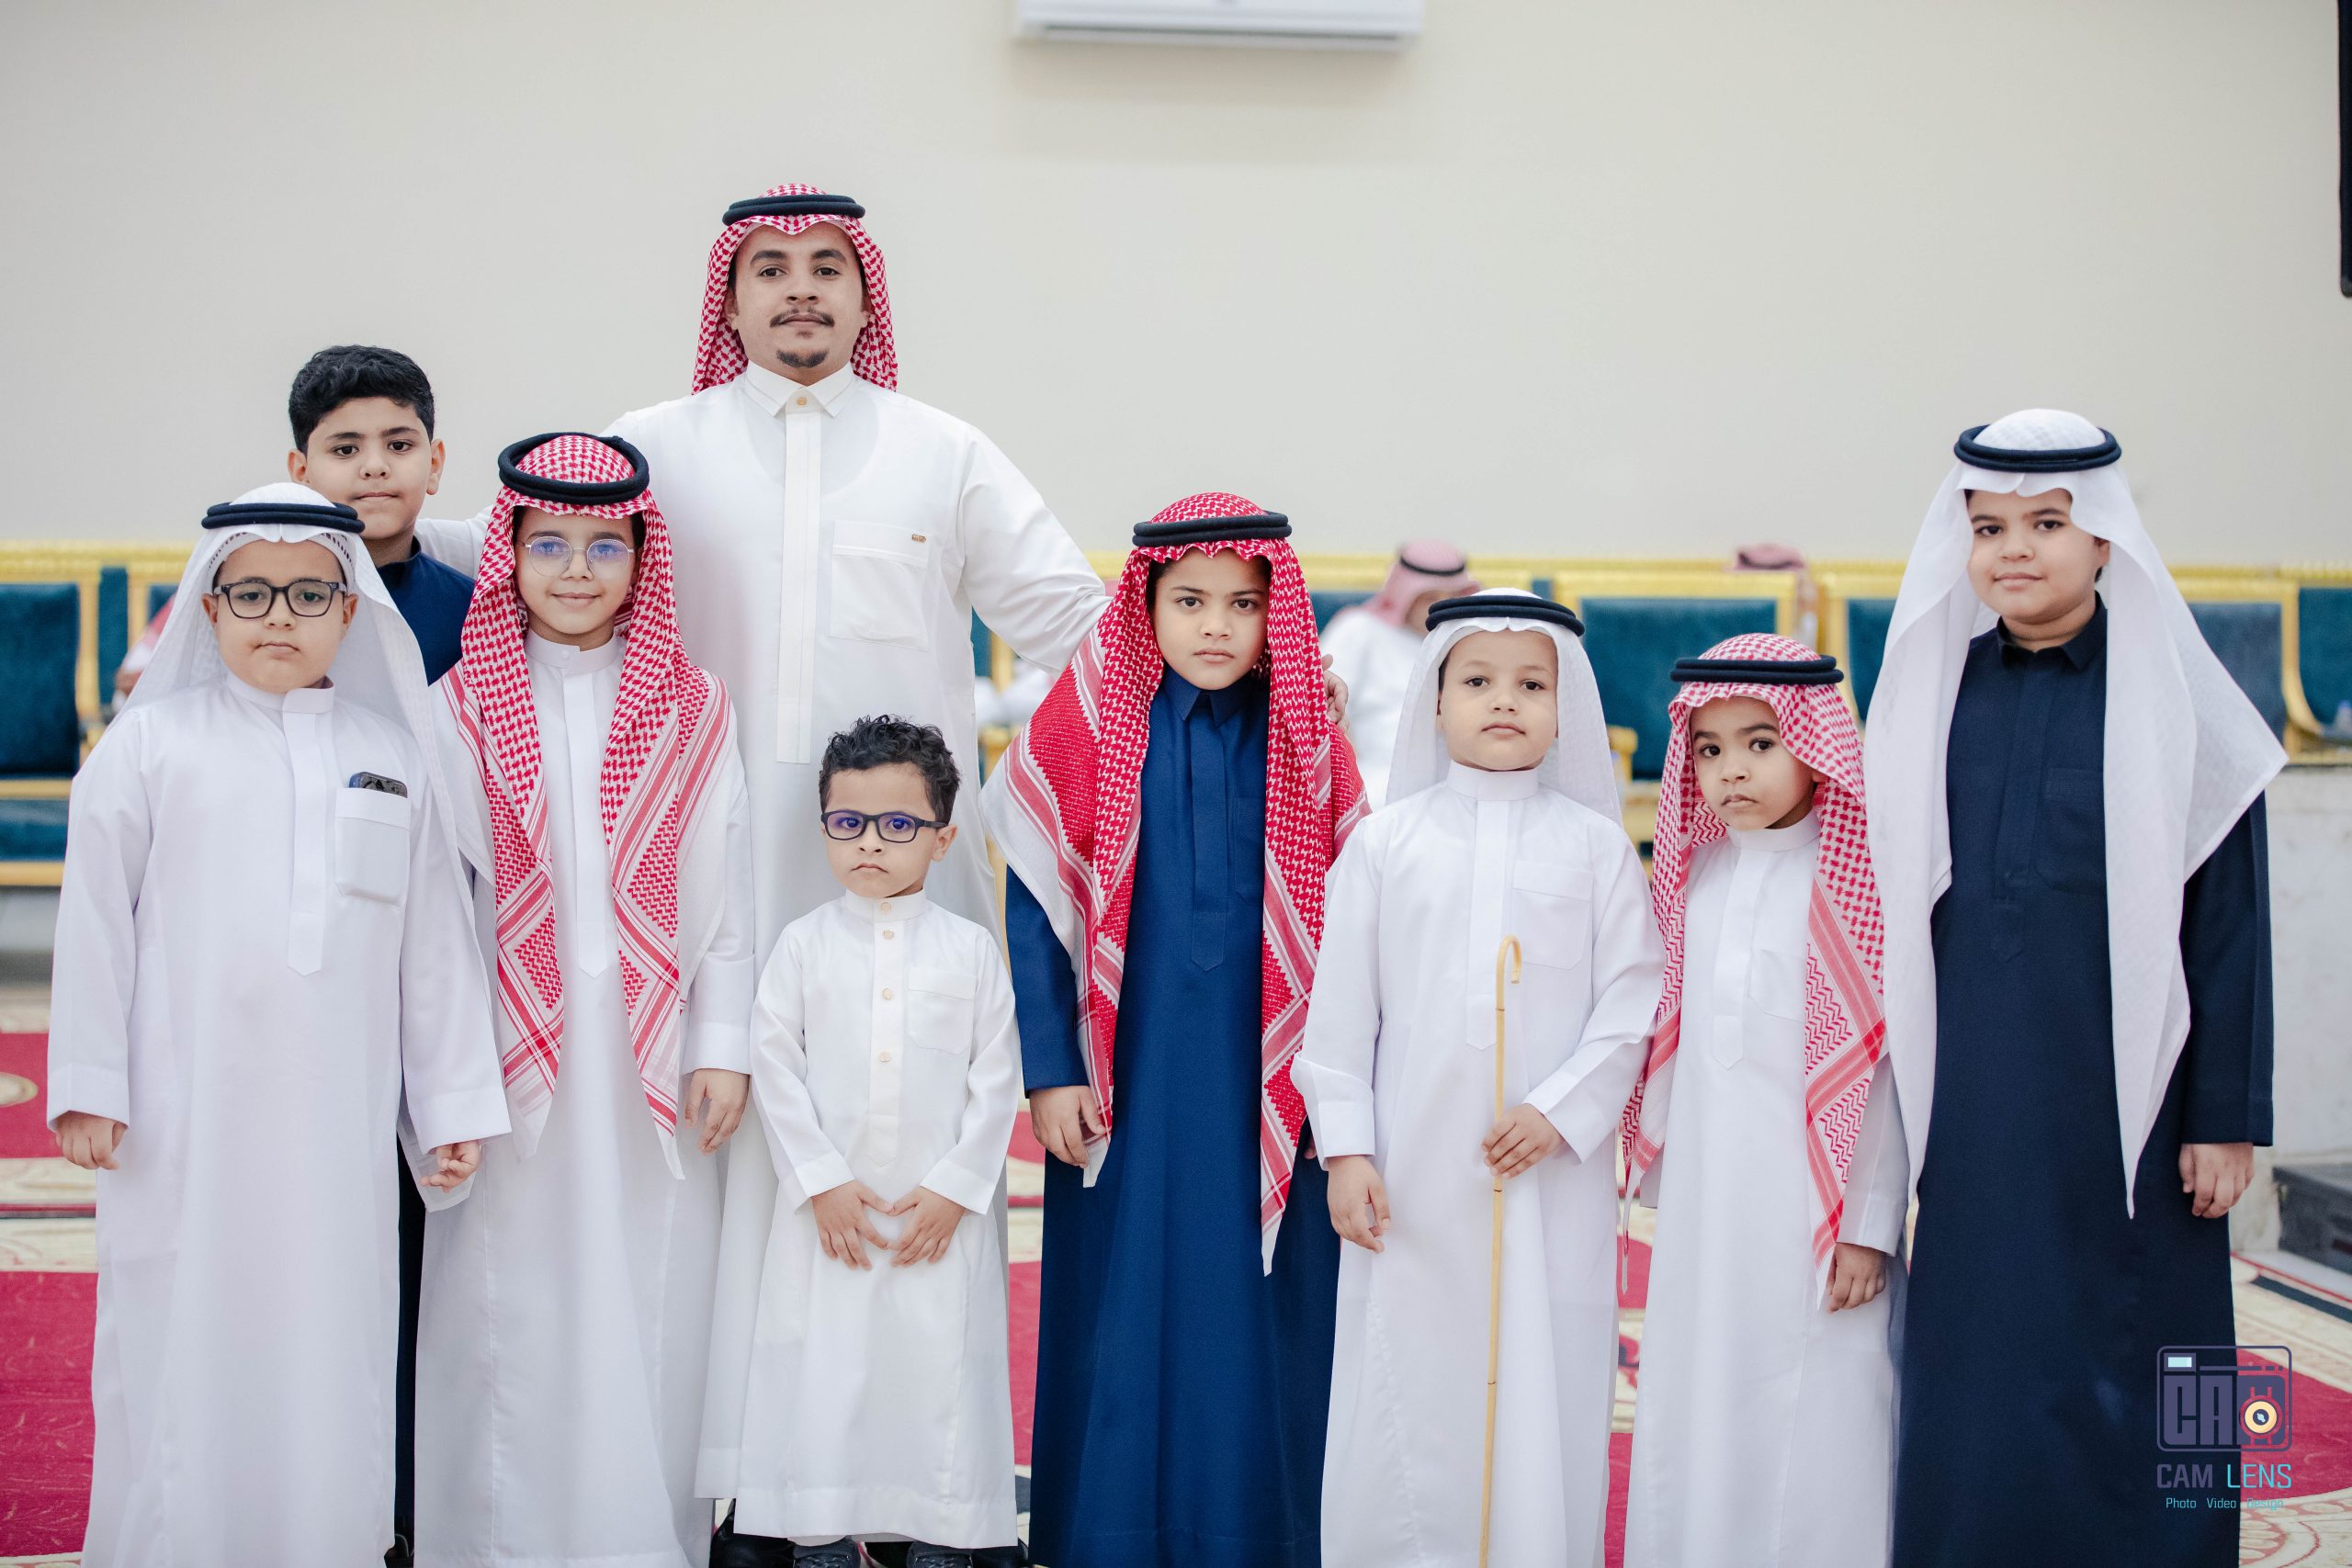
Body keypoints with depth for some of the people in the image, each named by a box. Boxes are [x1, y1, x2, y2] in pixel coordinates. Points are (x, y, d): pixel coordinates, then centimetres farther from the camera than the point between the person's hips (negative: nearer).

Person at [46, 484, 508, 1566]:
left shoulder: (393, 755, 9)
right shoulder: (151, 745, 2)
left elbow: (434, 941, 10)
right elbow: (96, 924, 2)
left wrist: (454, 1104, 8)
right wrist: (87, 1089, -2)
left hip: (336, 1124, 2)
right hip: (184, 1120, -2)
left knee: (329, 1346, 5)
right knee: (180, 1352, 2)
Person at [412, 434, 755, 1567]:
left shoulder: (691, 709, 6)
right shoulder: (464, 707, 4)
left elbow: (723, 886, 5)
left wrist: (723, 1046, -1)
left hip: (651, 1057, 1)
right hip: (513, 1053, 0)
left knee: (652, 1300, 2)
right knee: (513, 1304, 1)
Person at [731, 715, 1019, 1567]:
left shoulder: (971, 948, 3)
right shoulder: (805, 944, 3)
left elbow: (996, 1080, 1)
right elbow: (777, 1068, 0)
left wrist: (955, 1188, -7)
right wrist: (821, 1183, -8)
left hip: (943, 1216, 0)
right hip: (829, 1212, 0)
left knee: (940, 1373, 2)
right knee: (823, 1378, 2)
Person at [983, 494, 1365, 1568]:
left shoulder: (1306, 744, 2)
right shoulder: (1090, 727, -2)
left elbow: (1348, 916, 6)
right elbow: (1034, 908, -1)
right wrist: (1049, 1072, -5)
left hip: (1265, 1087, 1)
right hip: (1129, 1080, -1)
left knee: (1253, 1317, 5)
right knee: (1121, 1318, 6)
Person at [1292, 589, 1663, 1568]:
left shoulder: (1594, 844, 3)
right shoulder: (1387, 841, 4)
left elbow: (1631, 999, 1)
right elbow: (1341, 1003, 4)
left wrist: (1563, 1110, -11)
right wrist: (1344, 1148, -1)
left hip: (1553, 1171, 0)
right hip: (1415, 1174, 0)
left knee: (1545, 1387, 1)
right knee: (1409, 1387, 3)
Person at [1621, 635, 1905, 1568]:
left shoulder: (1849, 881, -9)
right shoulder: (1698, 871, 8)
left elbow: (1881, 1061, -9)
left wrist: (1870, 1225, -10)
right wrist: (1653, 1154, 16)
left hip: (1810, 1204, -6)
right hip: (1704, 1199, 6)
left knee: (1813, 1428, -1)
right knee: (1694, 1410, 11)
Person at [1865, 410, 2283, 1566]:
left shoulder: (2171, 702, -4)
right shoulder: (1933, 699, 6)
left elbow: (2229, 918, -3)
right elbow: (1897, 908, 10)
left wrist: (2228, 1118, -6)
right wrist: (1897, 1102, 8)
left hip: (2123, 1098, -3)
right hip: (1972, 1108, 3)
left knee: (2120, 1378, 3)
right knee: (1973, 1374, 7)